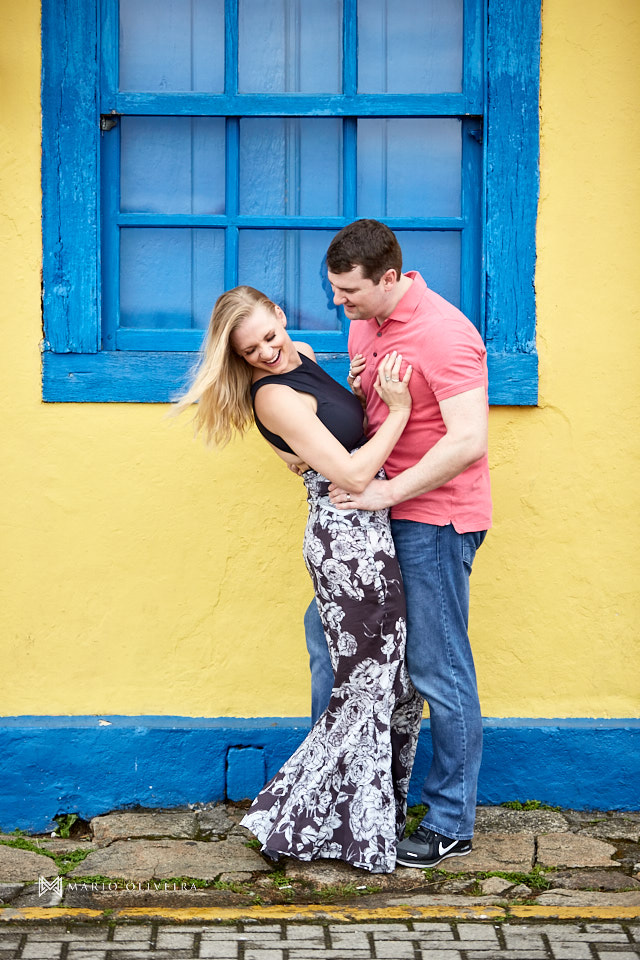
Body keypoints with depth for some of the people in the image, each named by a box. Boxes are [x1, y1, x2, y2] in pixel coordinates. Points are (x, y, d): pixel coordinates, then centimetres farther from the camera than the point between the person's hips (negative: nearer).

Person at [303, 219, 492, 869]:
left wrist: (388, 492, -22)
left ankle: (451, 823, 10)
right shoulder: (364, 325, 9)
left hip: (436, 520, -9)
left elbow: (468, 440, -26)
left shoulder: (443, 333, -19)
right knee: (326, 627, 15)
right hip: (381, 509, 9)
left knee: (437, 668, -3)